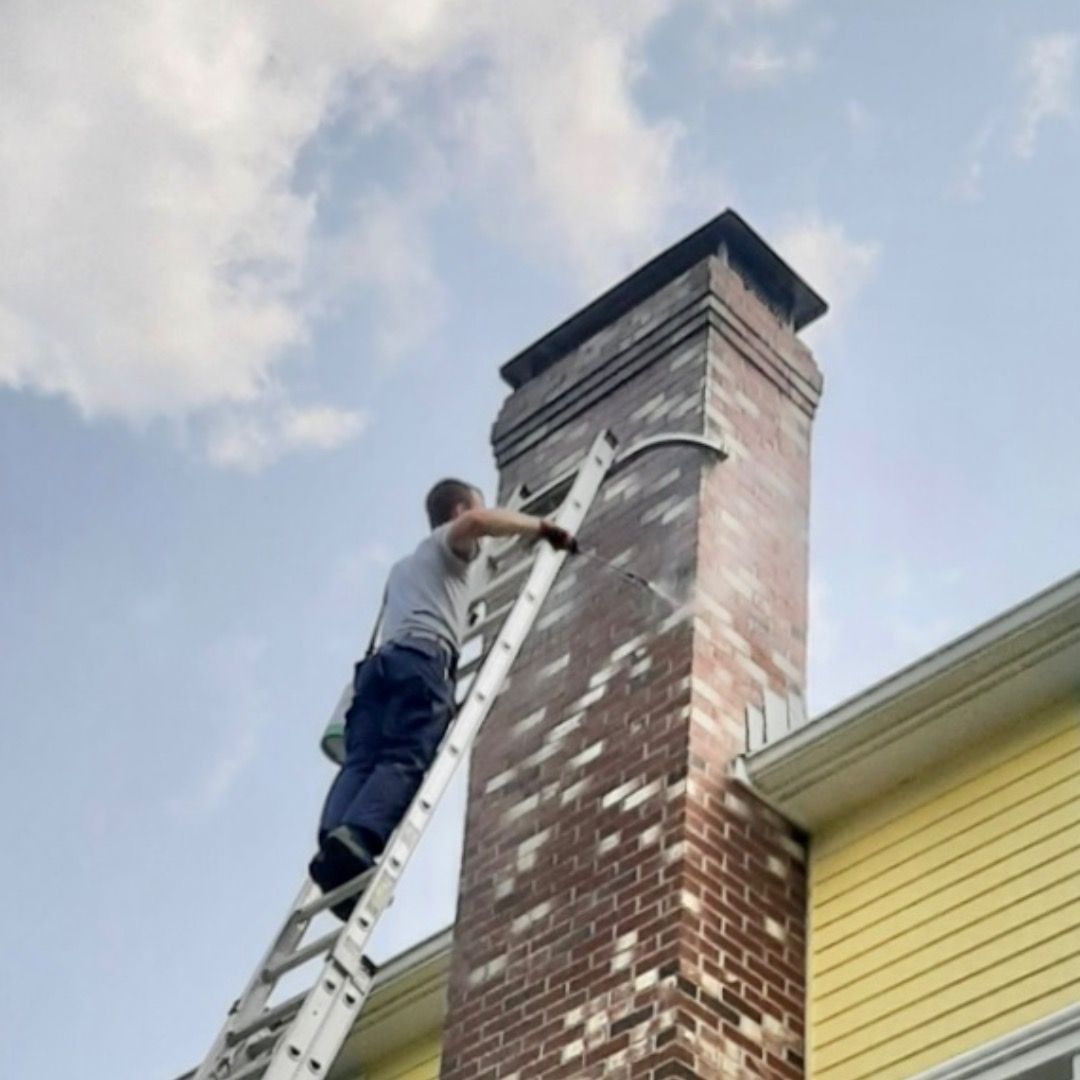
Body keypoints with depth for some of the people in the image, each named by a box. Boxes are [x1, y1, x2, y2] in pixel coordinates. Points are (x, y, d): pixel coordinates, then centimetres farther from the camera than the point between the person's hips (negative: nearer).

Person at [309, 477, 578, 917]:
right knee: (404, 761, -22)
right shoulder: (450, 543, 20)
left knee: (360, 761, -12)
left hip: (379, 660, 7)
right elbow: (480, 520, -3)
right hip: (422, 657, -7)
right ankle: (355, 837, -45)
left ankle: (332, 839, -36)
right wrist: (544, 527, 5)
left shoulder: (403, 566, 43)